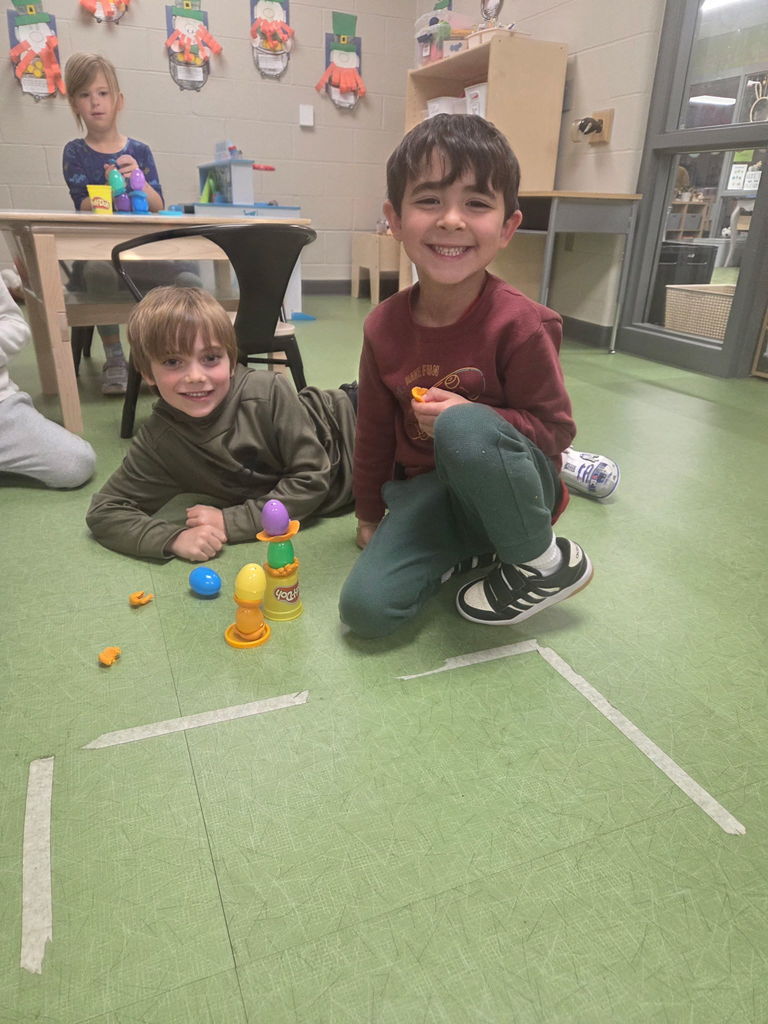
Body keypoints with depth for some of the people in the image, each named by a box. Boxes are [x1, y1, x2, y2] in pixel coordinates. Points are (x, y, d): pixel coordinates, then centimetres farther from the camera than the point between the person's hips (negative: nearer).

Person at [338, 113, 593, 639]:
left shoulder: (519, 325, -18)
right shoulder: (384, 326, -5)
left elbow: (556, 428, -11)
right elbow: (375, 427, 7)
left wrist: (468, 419, -27)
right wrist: (370, 514, 16)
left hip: (507, 490, -3)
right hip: (426, 490, 4)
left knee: (462, 428, -38)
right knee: (365, 607, -17)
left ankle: (544, 560, -12)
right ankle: (470, 550, 9)